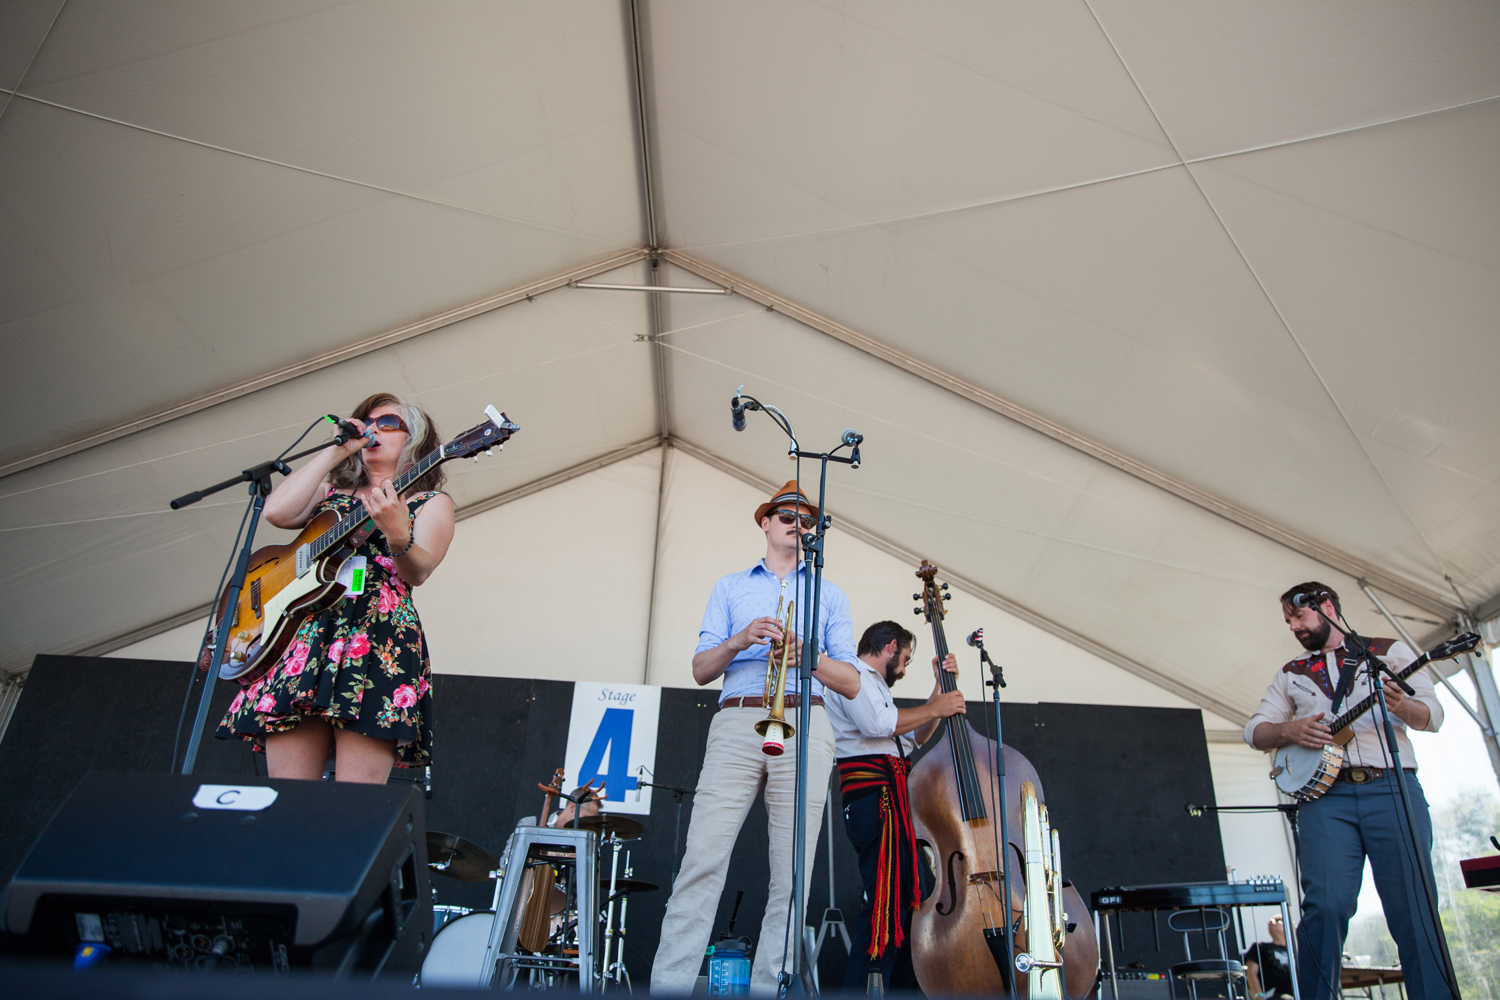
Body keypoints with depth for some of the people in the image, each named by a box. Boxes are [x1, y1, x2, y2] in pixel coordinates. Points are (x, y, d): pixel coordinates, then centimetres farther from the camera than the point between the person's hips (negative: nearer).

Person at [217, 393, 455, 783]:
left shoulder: (430, 503, 13)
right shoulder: (331, 492, 26)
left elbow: (417, 573, -6)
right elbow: (276, 511, 4)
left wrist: (397, 536, -29)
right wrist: (335, 452, 8)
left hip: (380, 636, -4)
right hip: (303, 632, 4)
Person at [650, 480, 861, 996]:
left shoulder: (829, 594, 21)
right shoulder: (729, 588, 22)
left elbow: (851, 683, 13)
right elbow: (700, 670, 12)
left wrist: (808, 655, -6)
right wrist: (738, 641, -8)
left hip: (804, 727, 1)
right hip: (736, 724, 0)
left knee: (791, 873, -5)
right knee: (702, 860, -11)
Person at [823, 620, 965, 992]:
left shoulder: (873, 686, 30)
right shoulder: (853, 674, -3)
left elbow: (915, 737, 29)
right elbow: (877, 724, -20)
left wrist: (940, 688, 21)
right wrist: (934, 709, -9)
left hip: (892, 800, 11)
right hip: (875, 796, -11)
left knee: (906, 902, 14)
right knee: (887, 902, -17)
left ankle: (904, 988, 21)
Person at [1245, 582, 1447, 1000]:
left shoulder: (1389, 651, 16)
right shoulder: (1291, 674, 23)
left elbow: (1433, 715, 6)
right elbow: (1254, 729, 18)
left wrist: (1403, 706, -16)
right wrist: (1288, 730, -4)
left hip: (1392, 788, -1)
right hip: (1325, 795, 1)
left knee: (1415, 909, -6)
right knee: (1325, 906, -12)